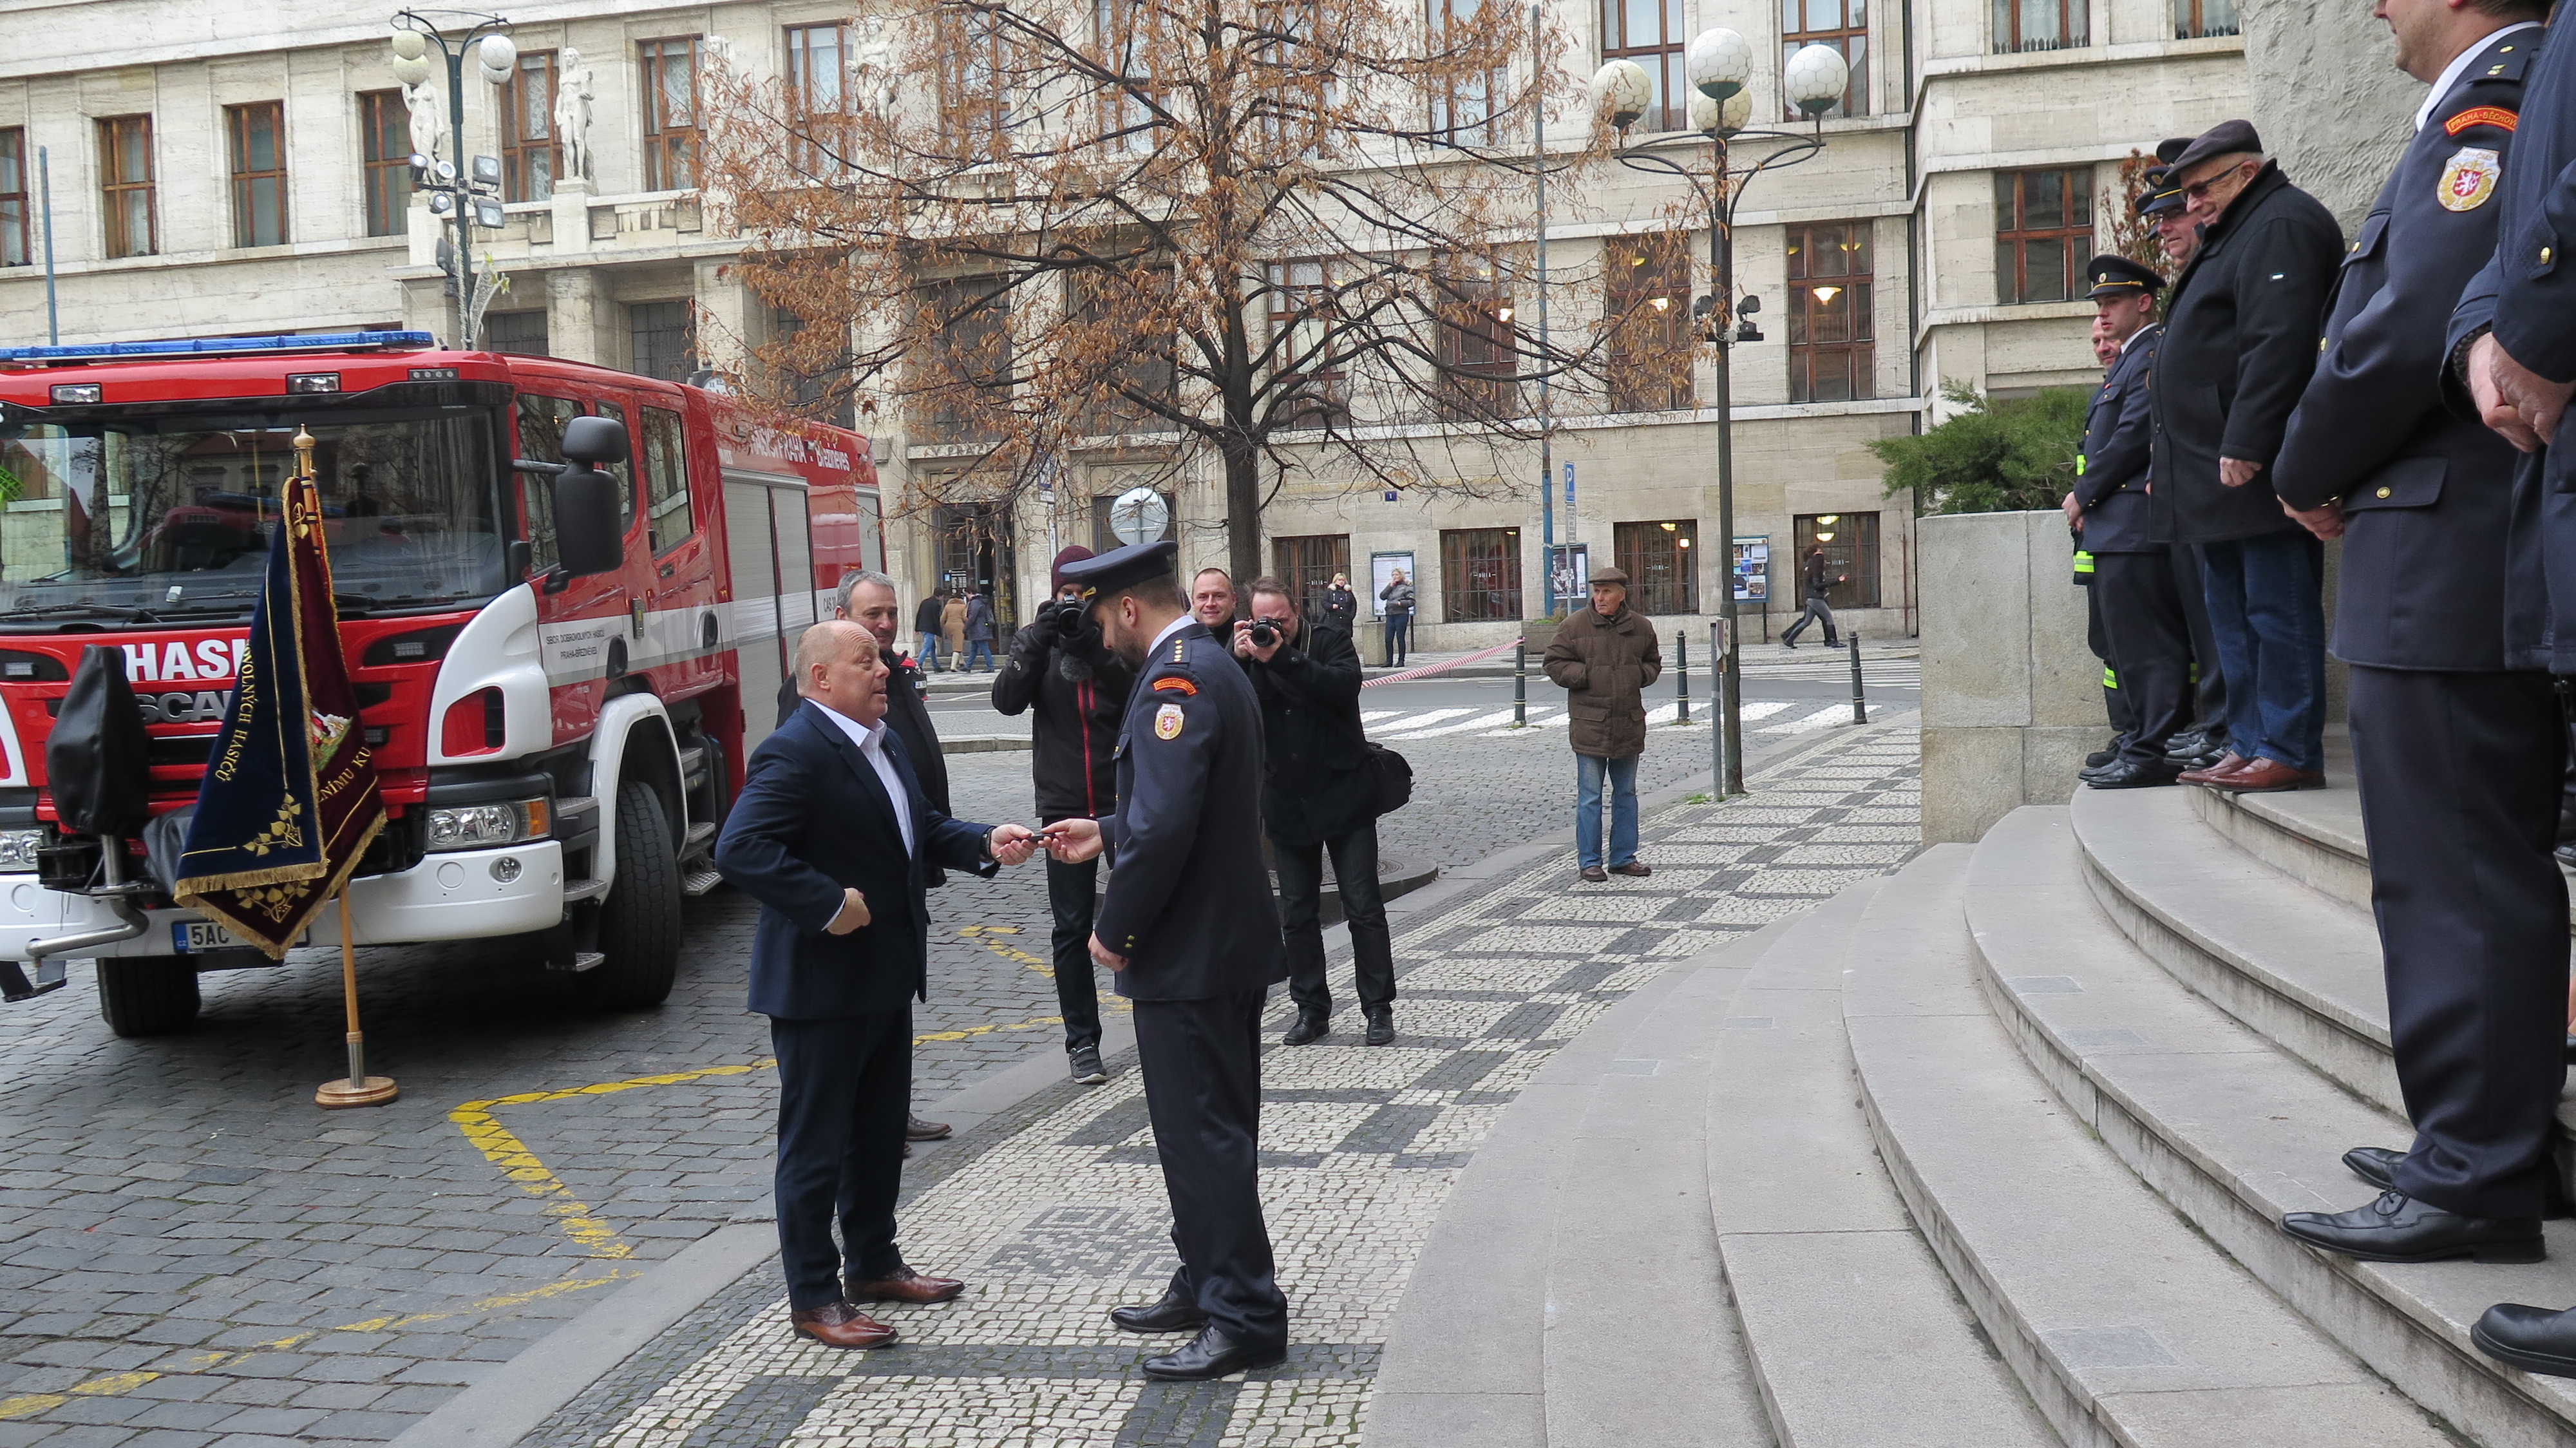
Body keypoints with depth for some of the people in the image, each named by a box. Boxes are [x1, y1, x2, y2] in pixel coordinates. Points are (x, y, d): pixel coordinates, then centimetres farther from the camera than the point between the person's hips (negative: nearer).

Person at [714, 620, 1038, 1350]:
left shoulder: (883, 742, 11)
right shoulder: (794, 754, -20)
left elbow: (921, 826, 19)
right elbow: (738, 848, -30)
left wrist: (985, 843, 2)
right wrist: (828, 904, -29)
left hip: (886, 977, 10)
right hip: (820, 985, -10)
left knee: (881, 1129, 21)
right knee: (817, 1142, 3)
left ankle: (873, 1263, 36)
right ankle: (813, 1296, 15)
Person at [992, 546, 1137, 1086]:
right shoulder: (1036, 640, 5)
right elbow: (1008, 699, -10)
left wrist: (1094, 649, -28)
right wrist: (1038, 643, -21)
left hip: (1126, 799, -1)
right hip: (1065, 805, 1)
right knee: (1073, 928, 5)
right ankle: (1081, 1040, 13)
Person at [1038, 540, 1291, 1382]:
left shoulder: (1176, 680, -19)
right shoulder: (1215, 666, 14)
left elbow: (1166, 825, -27)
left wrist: (1115, 929, -17)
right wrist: (1106, 833, 22)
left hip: (1188, 958, -11)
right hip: (1231, 943, 11)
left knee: (1202, 1138, -2)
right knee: (1215, 1131, 18)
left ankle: (1246, 1319, 5)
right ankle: (1208, 1287, 31)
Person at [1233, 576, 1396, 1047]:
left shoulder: (1330, 642, -2)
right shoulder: (1247, 655, 6)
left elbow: (1345, 686, -22)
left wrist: (1282, 658, -28)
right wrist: (1239, 660, -21)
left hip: (1344, 797, -3)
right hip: (1286, 804, 3)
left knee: (1364, 907, -1)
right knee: (1297, 914, 8)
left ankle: (1378, 1009, 6)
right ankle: (1311, 1009, 18)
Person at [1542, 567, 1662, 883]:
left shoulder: (1640, 627, 7)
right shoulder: (1574, 625, -4)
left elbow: (1653, 662, 20)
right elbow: (1554, 663, -1)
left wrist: (1640, 674, -1)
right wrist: (1585, 675, -14)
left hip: (1629, 725, 4)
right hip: (1589, 725, -4)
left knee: (1626, 793, 12)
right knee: (1589, 796, -2)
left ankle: (1624, 857, 22)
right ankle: (1589, 861, 6)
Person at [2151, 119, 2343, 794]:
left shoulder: (2282, 225, -8)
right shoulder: (2236, 235, 25)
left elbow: (2278, 343, -21)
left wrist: (2244, 447, -26)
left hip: (2256, 470, -11)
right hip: (2221, 477, 11)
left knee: (2276, 608, -8)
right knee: (2232, 612, 12)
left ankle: (2291, 752, -5)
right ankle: (2249, 743, 16)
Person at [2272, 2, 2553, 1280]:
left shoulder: (2488, 112, -13)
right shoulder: (2509, 105, 18)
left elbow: (2404, 334, -21)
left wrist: (2308, 475, -5)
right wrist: (2345, 472, 11)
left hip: (2448, 565, -10)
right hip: (2488, 564, 10)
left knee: (2456, 881, -5)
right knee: (2489, 872, 16)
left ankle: (2477, 1186, 2)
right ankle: (2490, 1140, 27)